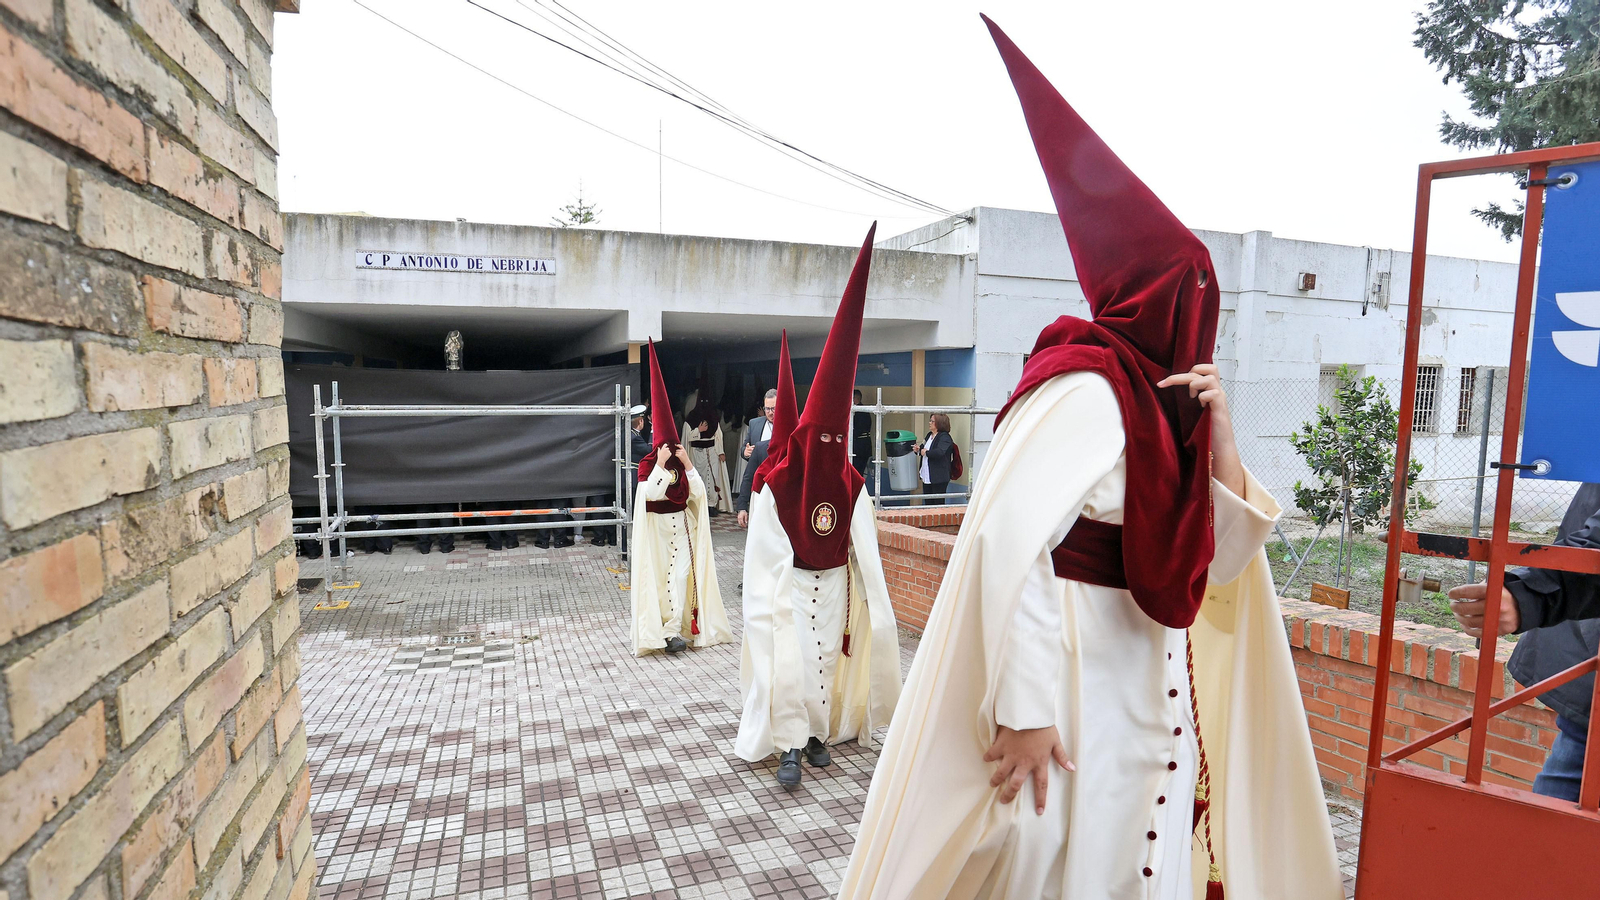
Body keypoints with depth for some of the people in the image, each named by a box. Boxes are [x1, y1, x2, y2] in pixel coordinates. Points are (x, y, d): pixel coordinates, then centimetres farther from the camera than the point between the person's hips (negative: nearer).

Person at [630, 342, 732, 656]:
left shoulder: (682, 462, 3)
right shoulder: (647, 463, -6)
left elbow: (698, 492, -6)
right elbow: (650, 493, -22)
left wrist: (687, 463, -13)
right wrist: (661, 463, -22)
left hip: (682, 525, 3)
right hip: (656, 526, -2)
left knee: (681, 573, -6)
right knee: (658, 573, 4)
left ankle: (674, 629, -4)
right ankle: (657, 626, 16)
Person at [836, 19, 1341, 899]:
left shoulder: (1159, 405, 9)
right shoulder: (1085, 389, -17)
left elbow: (1219, 563, 11)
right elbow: (1011, 540, -28)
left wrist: (1218, 439, -2)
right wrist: (1025, 711, -28)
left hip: (1151, 693, 9)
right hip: (1079, 691, -9)